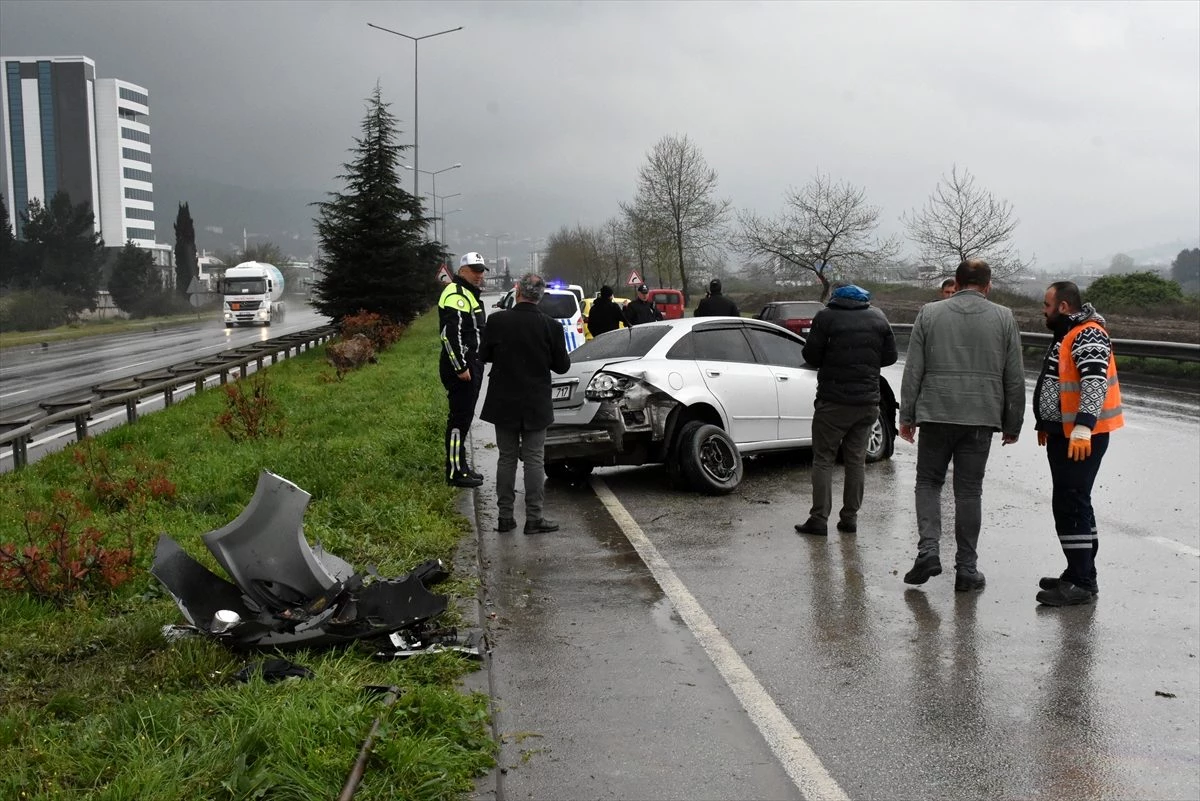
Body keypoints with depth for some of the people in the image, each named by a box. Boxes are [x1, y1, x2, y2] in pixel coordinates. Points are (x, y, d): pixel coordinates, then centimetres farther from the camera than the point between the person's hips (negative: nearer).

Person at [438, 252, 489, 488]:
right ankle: (455, 472, -5)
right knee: (460, 418, -8)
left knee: (464, 417, 15)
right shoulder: (456, 295, -14)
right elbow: (450, 333, -22)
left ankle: (461, 467, 23)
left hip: (471, 366, 11)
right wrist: (460, 367, -23)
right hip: (460, 368, -11)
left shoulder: (470, 294, 20)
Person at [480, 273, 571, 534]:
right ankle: (534, 518, 4)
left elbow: (485, 355, 1)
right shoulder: (550, 326, -11)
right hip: (536, 405, -1)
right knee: (534, 460, 5)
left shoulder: (497, 321, -10)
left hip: (503, 403, 1)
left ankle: (505, 516, 14)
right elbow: (561, 366, -4)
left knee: (506, 459, 11)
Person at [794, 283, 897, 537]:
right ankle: (850, 518, 13)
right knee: (856, 460, 11)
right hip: (867, 402, 4)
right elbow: (890, 357, 9)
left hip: (833, 401, -4)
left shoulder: (826, 317, -7)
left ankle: (819, 518, -2)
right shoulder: (878, 318, 6)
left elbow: (811, 355, -7)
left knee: (823, 459, 2)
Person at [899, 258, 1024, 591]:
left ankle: (928, 549, -4)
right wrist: (1012, 424, 12)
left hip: (936, 414, -1)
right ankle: (967, 569, 10)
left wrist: (907, 417, 6)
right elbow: (1015, 379, 5)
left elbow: (913, 371, 0)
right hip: (981, 417, 1)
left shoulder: (929, 313, 2)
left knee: (928, 481, 14)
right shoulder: (1004, 318, 4)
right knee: (969, 491, 7)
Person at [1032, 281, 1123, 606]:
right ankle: (1078, 572, 23)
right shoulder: (1066, 334, 18)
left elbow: (1095, 383, -27)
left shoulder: (1088, 335, -15)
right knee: (1068, 504, 14)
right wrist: (1044, 424, 32)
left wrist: (1083, 428, -36)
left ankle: (1083, 583, -7)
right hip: (1062, 434, 10)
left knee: (1071, 505, -11)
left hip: (1082, 438, -10)